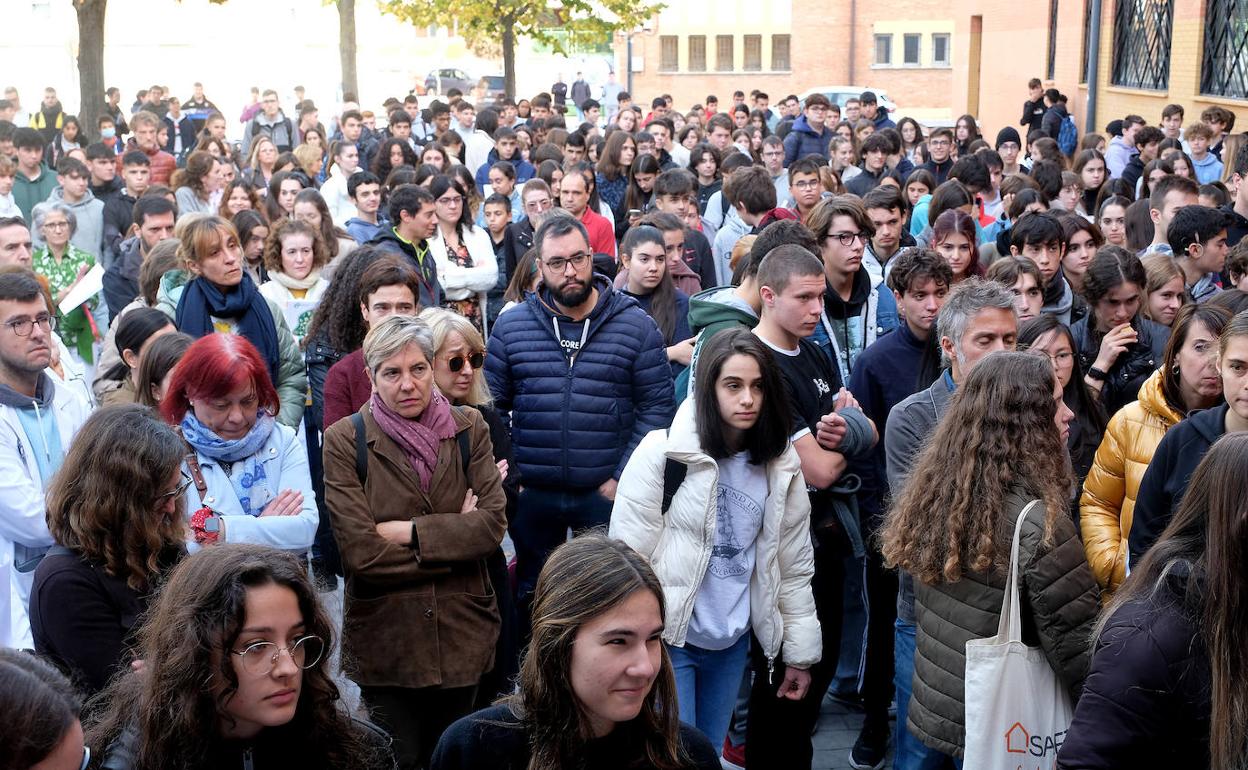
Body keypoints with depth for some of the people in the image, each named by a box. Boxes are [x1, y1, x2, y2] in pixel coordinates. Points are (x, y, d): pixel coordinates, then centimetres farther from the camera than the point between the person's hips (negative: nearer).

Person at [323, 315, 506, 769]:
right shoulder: (344, 441, -8)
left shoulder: (468, 429, 0)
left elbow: (493, 525, -10)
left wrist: (408, 531, -18)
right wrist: (453, 535, -13)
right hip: (385, 641, -2)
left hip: (462, 633, 2)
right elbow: (360, 553, -16)